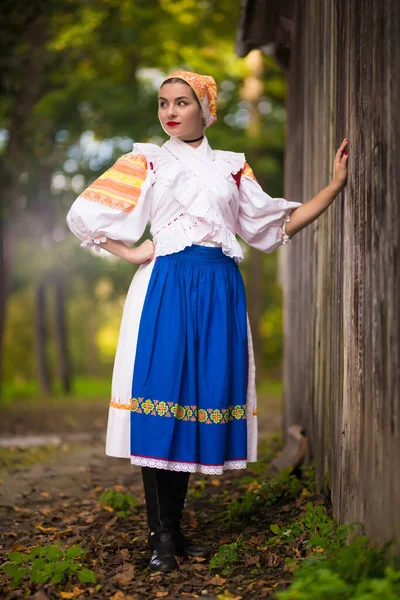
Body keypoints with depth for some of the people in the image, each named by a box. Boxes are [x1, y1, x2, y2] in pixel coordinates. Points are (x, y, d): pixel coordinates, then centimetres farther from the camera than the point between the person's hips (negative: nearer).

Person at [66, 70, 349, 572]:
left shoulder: (232, 167, 17)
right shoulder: (147, 161, 11)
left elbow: (276, 224, 16)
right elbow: (83, 215, 10)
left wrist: (336, 184, 12)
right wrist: (133, 253, 1)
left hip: (219, 291, 2)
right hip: (167, 287, -2)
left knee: (202, 393, 1)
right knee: (161, 394, -9)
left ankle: (174, 529, 11)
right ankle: (161, 535, -2)